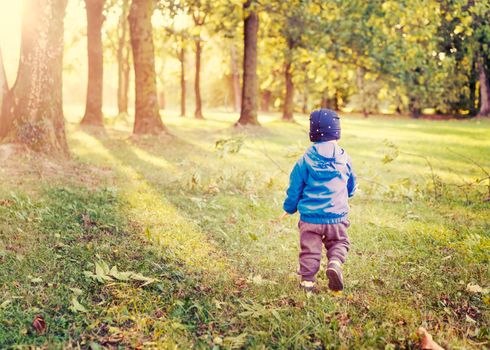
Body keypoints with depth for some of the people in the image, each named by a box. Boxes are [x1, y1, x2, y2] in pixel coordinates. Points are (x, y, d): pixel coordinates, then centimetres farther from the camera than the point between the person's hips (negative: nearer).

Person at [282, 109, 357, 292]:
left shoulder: (306, 159, -6)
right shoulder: (344, 158, -1)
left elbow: (295, 187, 1)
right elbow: (351, 187, 13)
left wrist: (289, 208, 17)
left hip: (310, 217, -1)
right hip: (337, 216, 1)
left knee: (310, 249, 10)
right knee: (339, 242, 17)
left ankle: (308, 280, 9)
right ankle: (335, 262, -9)